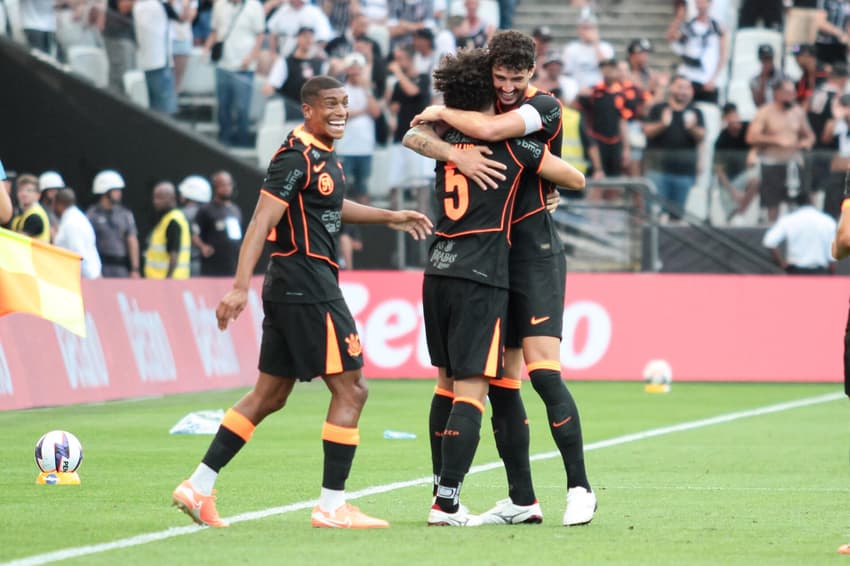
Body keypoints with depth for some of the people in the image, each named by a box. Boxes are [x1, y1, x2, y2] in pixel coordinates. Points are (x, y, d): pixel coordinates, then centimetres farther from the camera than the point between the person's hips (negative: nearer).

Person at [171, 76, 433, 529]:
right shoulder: (297, 158, -15)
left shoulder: (323, 154, 15)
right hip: (307, 287, -10)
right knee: (350, 389, -5)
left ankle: (199, 487, 14)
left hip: (289, 289, 10)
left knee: (270, 394, 13)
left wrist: (389, 217, 35)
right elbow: (261, 222, -21)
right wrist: (240, 287, -28)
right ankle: (332, 506, -2)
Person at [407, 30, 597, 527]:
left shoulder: (545, 107, -7)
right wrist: (457, 155, -20)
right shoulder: (479, 107, 10)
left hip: (537, 255, -6)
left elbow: (490, 130, -25)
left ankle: (580, 487, -10)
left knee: (543, 371, -17)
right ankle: (522, 500, 12)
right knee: (501, 383, 6)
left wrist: (443, 113, -8)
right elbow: (416, 137, -1)